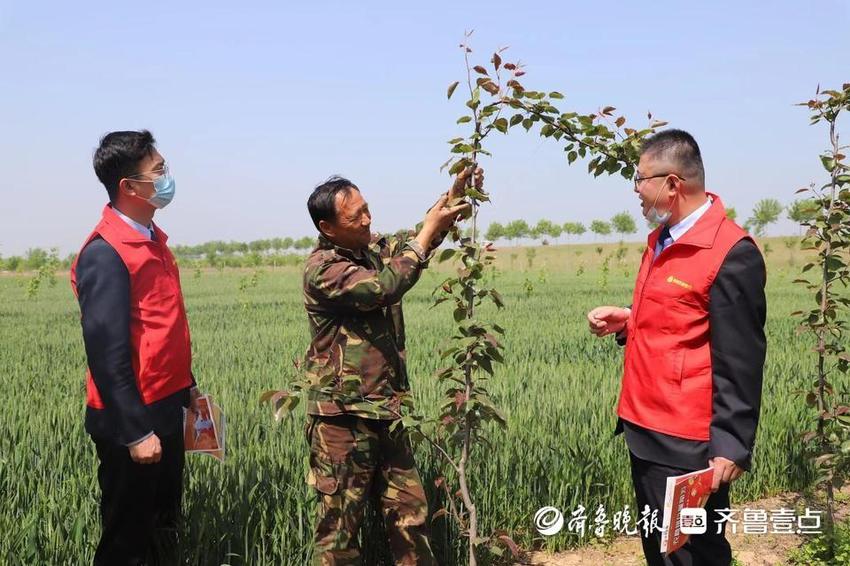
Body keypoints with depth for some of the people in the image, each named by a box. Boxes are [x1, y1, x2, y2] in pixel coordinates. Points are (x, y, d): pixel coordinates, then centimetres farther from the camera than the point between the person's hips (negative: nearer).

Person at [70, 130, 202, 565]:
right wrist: (135, 431, -20)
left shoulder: (152, 239, 8)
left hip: (166, 407, 8)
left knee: (164, 530, 19)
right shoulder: (104, 253, -19)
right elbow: (107, 351, -21)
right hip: (131, 419, -8)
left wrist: (185, 385, 19)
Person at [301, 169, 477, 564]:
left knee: (410, 514, 15)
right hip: (343, 418, -8)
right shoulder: (321, 269, -16)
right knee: (339, 524, 2)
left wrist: (453, 197, -2)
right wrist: (428, 230, -21)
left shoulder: (373, 249, 8)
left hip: (385, 413, 8)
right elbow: (384, 288, -26)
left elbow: (414, 243, 15)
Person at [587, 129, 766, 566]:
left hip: (686, 443, -9)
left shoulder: (731, 252, -17)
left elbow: (739, 362, -18)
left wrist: (731, 445, -18)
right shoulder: (662, 239, 11)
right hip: (645, 429, 9)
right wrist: (626, 319, 6)